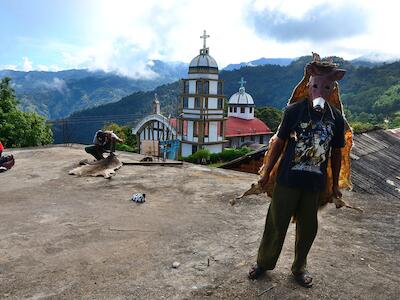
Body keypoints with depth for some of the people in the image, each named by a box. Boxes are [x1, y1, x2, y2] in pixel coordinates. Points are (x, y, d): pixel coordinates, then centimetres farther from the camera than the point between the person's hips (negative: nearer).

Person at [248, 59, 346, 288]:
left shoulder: (336, 118, -2)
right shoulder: (294, 111, -9)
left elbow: (336, 153, 8)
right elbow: (279, 143, -2)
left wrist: (336, 184, 12)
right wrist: (267, 173, 0)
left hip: (315, 184, 2)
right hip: (288, 180, -2)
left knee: (308, 228, 15)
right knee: (277, 224, 9)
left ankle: (299, 267, 37)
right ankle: (264, 263, 30)